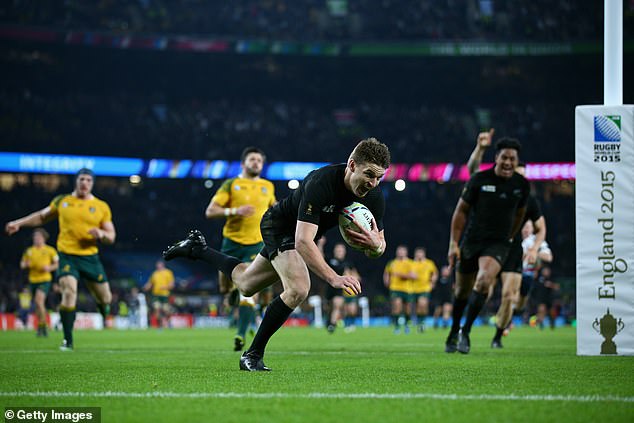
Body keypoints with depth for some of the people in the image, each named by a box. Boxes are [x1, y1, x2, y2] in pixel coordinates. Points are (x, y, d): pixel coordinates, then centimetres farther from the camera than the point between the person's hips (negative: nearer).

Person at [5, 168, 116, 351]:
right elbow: (42, 216, 23)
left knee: (105, 298, 7)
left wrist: (102, 233, -15)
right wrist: (18, 223, 17)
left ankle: (105, 315, 48)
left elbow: (111, 237, 7)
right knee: (69, 292, -22)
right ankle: (68, 340, -14)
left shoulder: (102, 207, 5)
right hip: (67, 255, -1)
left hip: (90, 258, 1)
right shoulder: (62, 202, 7)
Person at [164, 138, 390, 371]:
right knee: (297, 289, -29)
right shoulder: (320, 183, -39)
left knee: (246, 284, 22)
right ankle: (253, 355, -14)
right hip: (280, 226, -7)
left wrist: (375, 243, -37)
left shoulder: (374, 195, -21)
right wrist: (333, 278, -52)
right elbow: (302, 241, -43)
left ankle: (197, 248, 46)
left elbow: (378, 249, -12)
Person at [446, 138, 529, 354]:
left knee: (484, 280, -26)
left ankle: (465, 332, -17)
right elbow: (461, 210, -2)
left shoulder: (521, 185, -1)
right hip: (471, 241, 0)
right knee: (462, 291, 10)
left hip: (498, 244, 0)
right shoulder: (479, 179, -8)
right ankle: (454, 332, 35)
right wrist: (453, 243, -6)